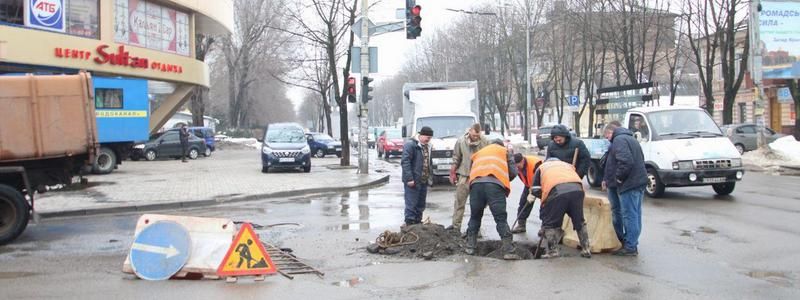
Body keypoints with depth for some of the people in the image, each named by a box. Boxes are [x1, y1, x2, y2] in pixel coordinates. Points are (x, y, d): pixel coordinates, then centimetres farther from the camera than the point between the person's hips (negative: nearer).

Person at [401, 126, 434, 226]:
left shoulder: (427, 146, 16)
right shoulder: (410, 145, -11)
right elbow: (405, 162, -17)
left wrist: (430, 177, 13)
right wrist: (409, 178, -22)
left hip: (424, 181, 8)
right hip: (413, 181, -8)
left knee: (421, 205, 13)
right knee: (411, 204, -6)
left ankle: (418, 223, 21)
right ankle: (410, 224, -2)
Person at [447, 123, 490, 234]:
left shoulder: (485, 142, -8)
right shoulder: (461, 141, -5)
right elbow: (456, 159, 4)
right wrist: (453, 173, 4)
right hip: (464, 175, 1)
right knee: (459, 201, 4)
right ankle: (456, 225, 11)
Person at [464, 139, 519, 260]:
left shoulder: (478, 153, 36)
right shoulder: (505, 151, 27)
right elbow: (513, 172, 18)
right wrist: (505, 181, 36)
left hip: (476, 183, 3)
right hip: (495, 184, -3)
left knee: (475, 217, 16)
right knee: (501, 219, -1)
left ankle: (470, 246, 18)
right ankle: (509, 250, -5)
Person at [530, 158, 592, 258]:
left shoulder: (542, 167, 32)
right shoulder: (568, 165, 41)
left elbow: (535, 190, 22)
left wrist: (544, 196, 38)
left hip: (557, 191, -3)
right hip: (577, 189, 3)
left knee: (550, 223, 12)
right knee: (579, 221, 20)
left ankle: (553, 251, 11)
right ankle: (586, 249, 24)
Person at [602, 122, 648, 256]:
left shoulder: (619, 140, -10)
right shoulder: (631, 139, 22)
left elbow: (625, 161, -25)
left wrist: (619, 178, -13)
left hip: (629, 184, -10)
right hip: (639, 182, 10)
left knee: (629, 215, -6)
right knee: (635, 215, 14)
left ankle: (630, 247, -3)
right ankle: (632, 244, 22)